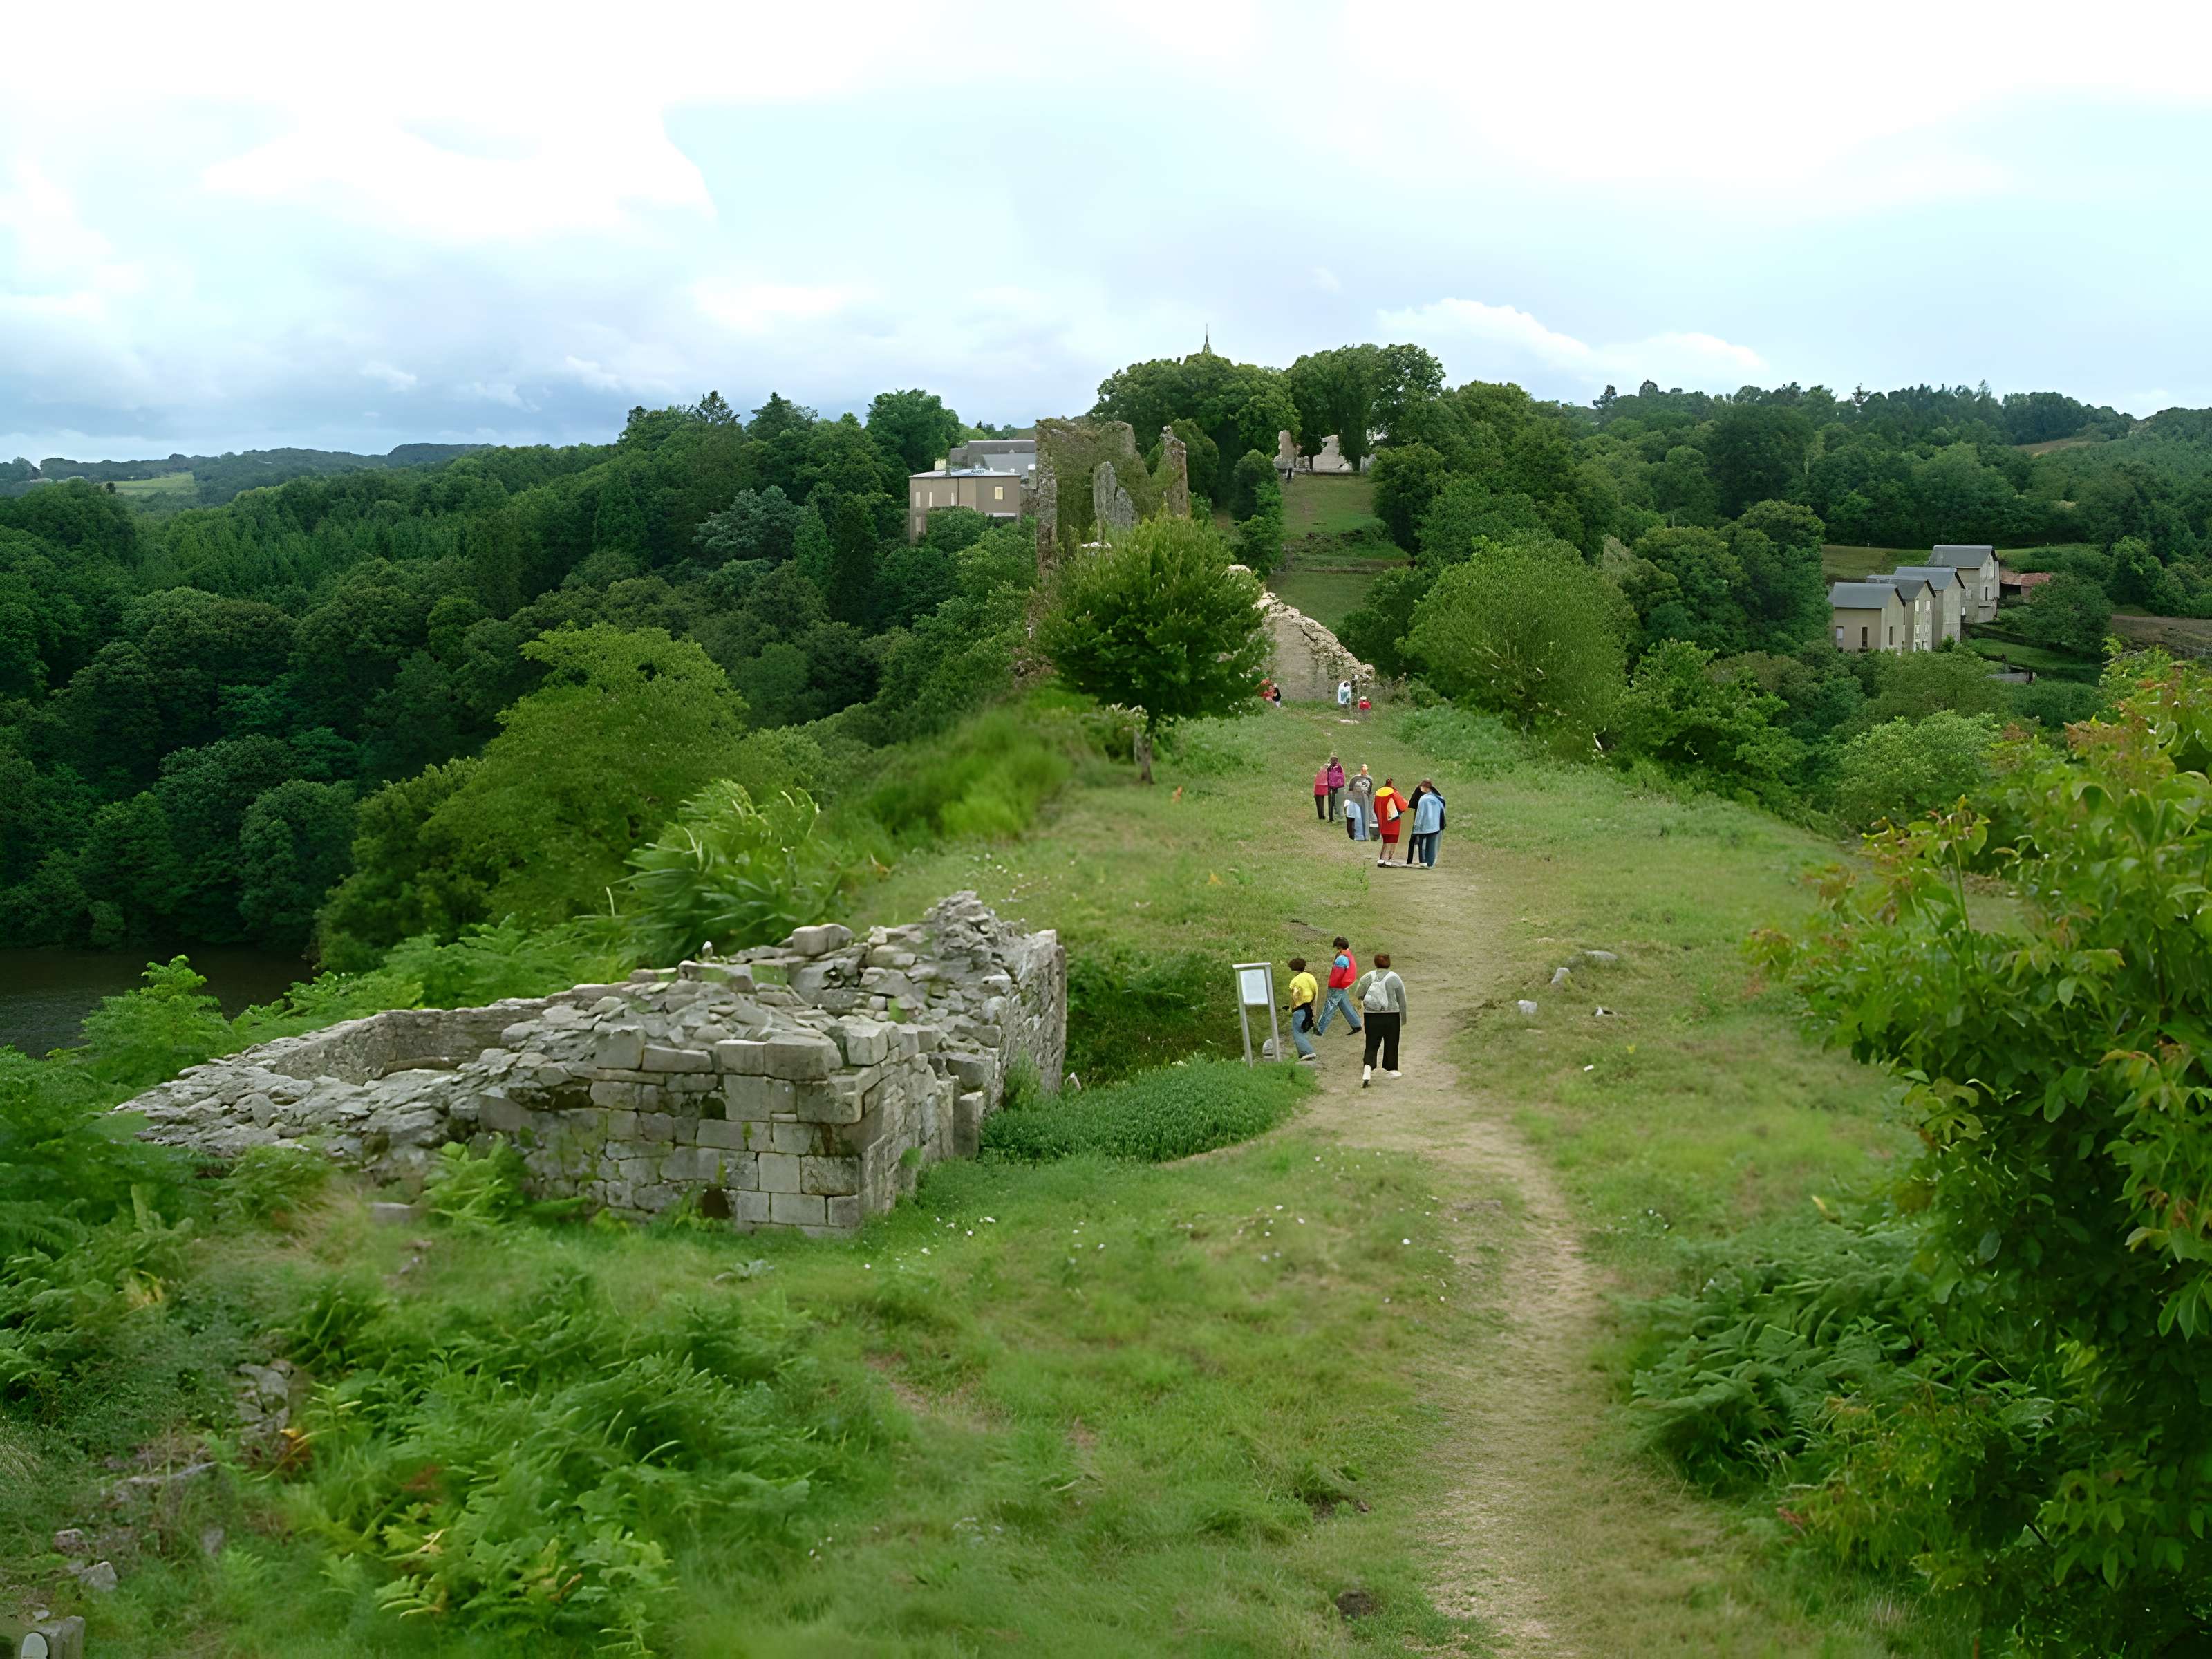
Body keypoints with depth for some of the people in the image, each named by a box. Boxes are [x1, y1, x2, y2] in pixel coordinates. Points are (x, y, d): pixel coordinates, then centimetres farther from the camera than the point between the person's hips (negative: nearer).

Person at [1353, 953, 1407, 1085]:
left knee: (1371, 1045, 5)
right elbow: (1402, 1001, 0)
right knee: (1391, 1044, 16)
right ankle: (1390, 1070, 27)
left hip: (1371, 1016, 1)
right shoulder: (1395, 978, -6)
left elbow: (1358, 994, 2)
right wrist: (1404, 1019, 10)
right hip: (1391, 1016, -1)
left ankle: (1367, 1068, -16)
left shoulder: (1367, 977, -3)